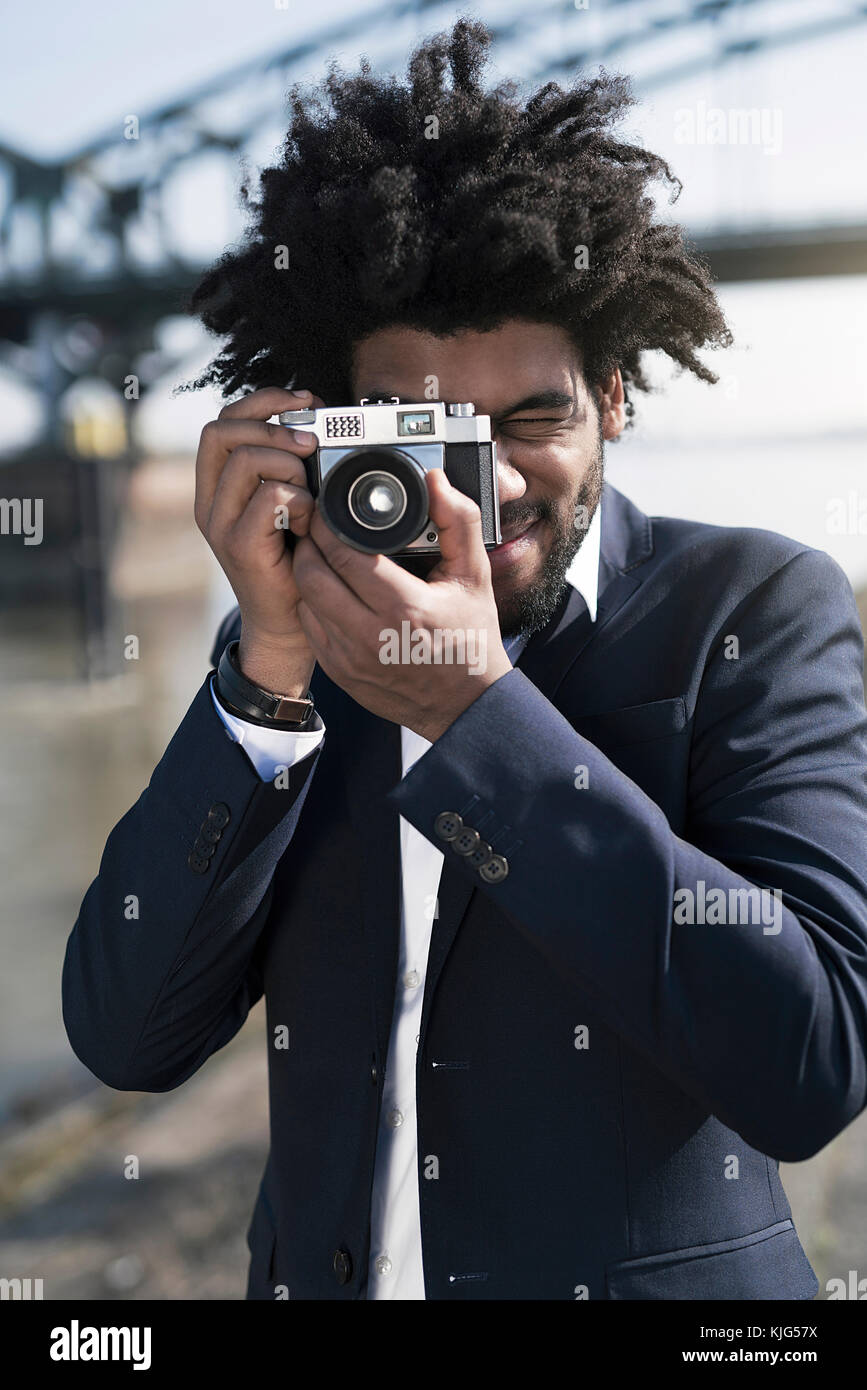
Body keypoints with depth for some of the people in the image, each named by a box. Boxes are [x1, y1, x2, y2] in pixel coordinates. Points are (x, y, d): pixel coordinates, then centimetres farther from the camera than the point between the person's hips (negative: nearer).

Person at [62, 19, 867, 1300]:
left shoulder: (759, 608, -11)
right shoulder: (295, 650, -2)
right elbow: (125, 1038, -9)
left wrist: (474, 710, -25)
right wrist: (273, 664, -19)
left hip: (653, 1270, -3)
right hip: (323, 1271, 3)